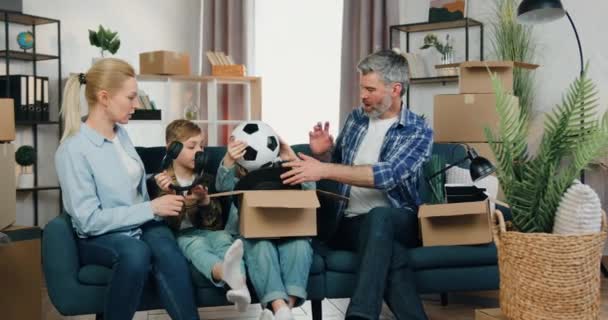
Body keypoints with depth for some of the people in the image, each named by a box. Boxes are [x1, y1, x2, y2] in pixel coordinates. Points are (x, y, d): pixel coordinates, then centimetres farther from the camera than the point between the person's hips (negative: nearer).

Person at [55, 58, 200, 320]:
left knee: (165, 249, -30)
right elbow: (89, 220, -20)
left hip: (139, 225, 5)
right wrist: (151, 208, -19)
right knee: (136, 252, -38)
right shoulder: (73, 150, -16)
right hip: (99, 238, -5)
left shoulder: (121, 133, 7)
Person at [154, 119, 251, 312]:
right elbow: (168, 223, -3)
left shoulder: (204, 178, 15)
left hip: (206, 229, 3)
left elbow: (215, 221, 8)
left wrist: (205, 201, -13)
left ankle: (239, 283, -64)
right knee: (198, 245, -37)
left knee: (224, 238, -32)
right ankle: (226, 273, -73)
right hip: (180, 234, -3)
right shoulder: (163, 181, 7)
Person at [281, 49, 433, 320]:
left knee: (378, 216, -40)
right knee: (388, 251, -35)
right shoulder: (355, 118, 13)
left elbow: (388, 174, -21)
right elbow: (336, 166, 26)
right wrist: (322, 154, 0)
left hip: (399, 222, -2)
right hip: (351, 223, 3)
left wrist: (324, 170, -28)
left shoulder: (419, 132, -2)